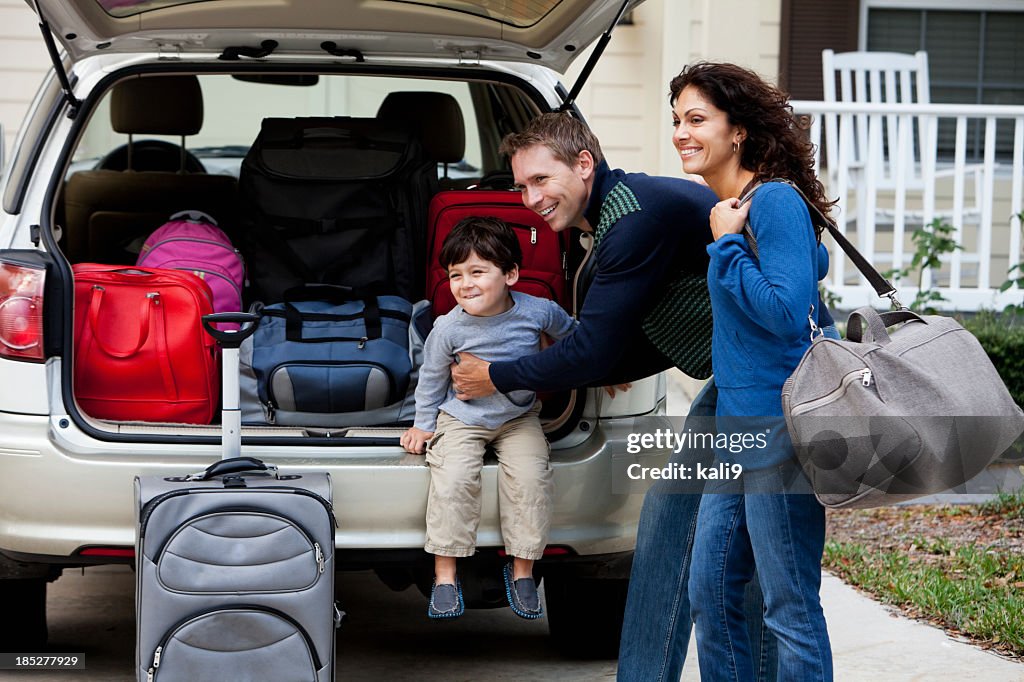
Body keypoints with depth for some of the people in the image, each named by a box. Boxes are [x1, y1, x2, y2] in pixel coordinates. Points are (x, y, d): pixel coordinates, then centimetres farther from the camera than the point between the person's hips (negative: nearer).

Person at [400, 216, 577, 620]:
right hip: (461, 420, -1)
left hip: (519, 419, 1)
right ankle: (445, 574, -13)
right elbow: (431, 377, 0)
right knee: (453, 479, -24)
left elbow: (572, 335, 8)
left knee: (531, 477, -20)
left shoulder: (538, 311, -16)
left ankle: (521, 568, -4)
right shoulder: (449, 329, -19)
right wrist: (424, 424, 6)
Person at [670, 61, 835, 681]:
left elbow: (786, 311, -20)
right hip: (738, 422, 10)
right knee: (710, 593, 14)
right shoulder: (728, 209, 14)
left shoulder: (775, 201, -14)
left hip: (780, 427, -10)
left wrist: (725, 245, -14)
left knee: (791, 607, -4)